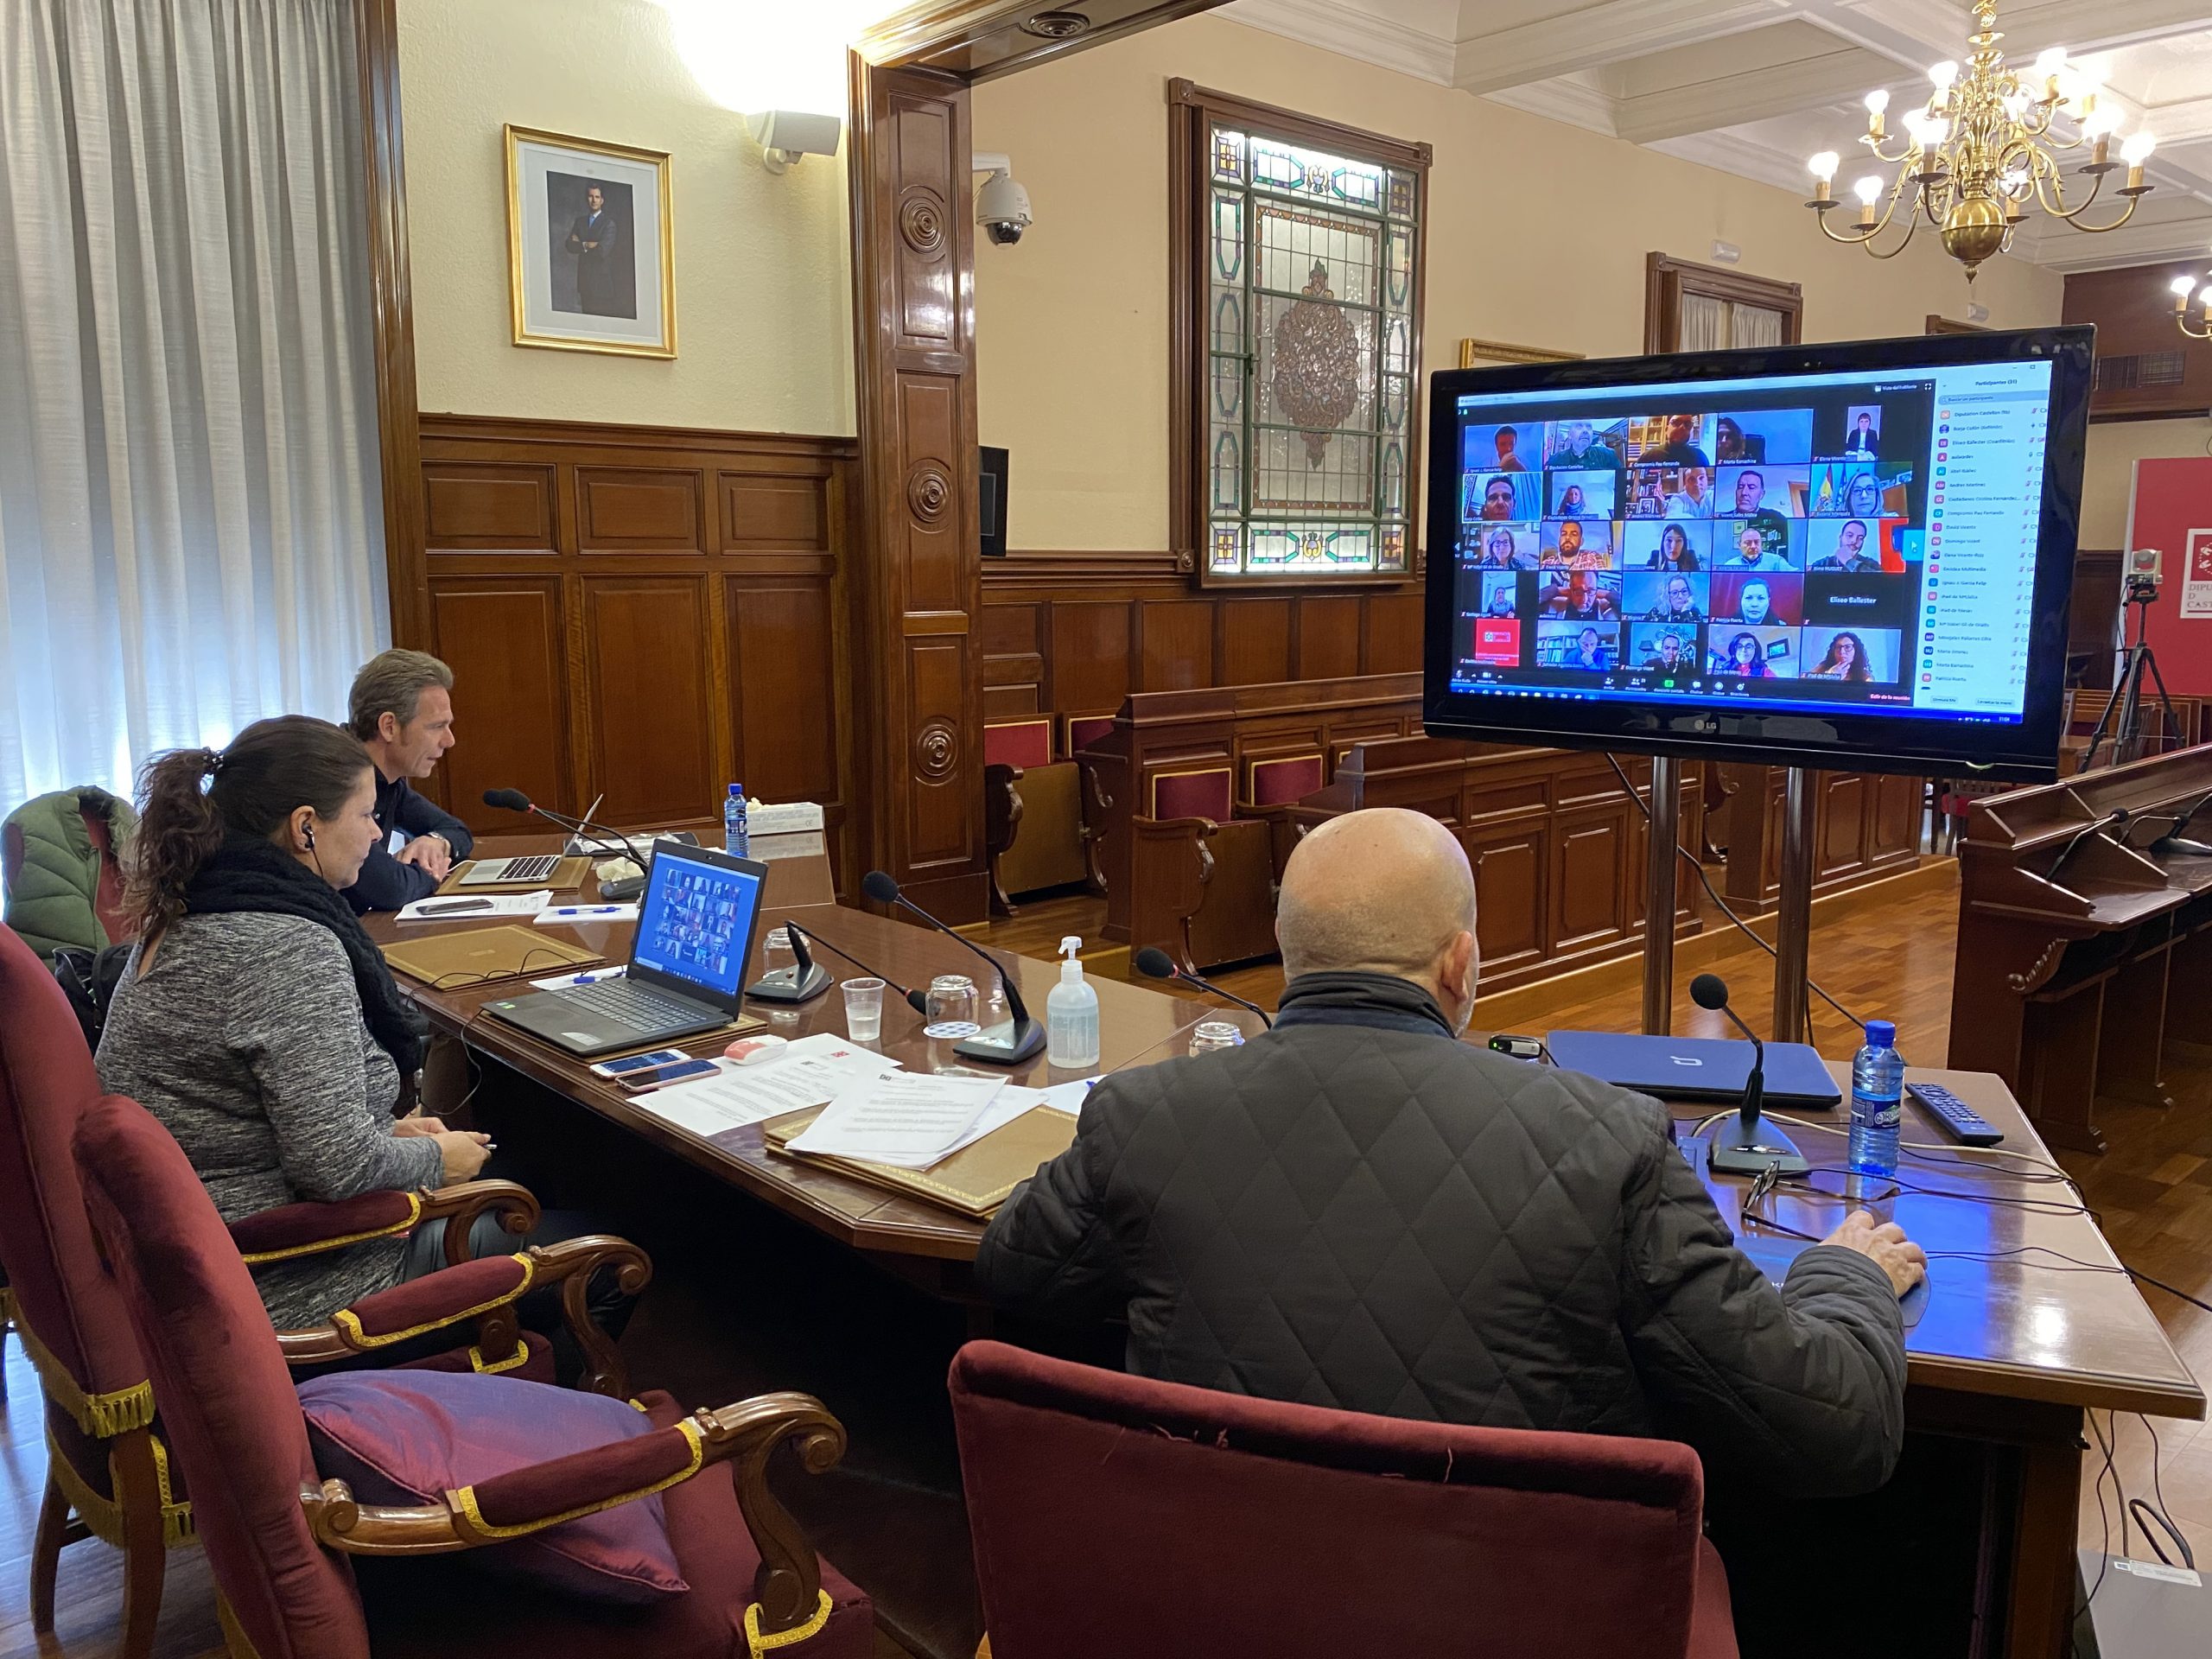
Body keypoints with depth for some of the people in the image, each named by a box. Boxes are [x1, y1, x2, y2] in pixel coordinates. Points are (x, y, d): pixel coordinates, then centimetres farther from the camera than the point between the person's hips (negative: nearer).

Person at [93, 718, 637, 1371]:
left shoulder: (184, 921, 4)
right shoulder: (292, 948, -26)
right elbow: (337, 1166, -29)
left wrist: (389, 1132, 8)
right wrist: (435, 1158, -10)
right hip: (280, 1293, -10)